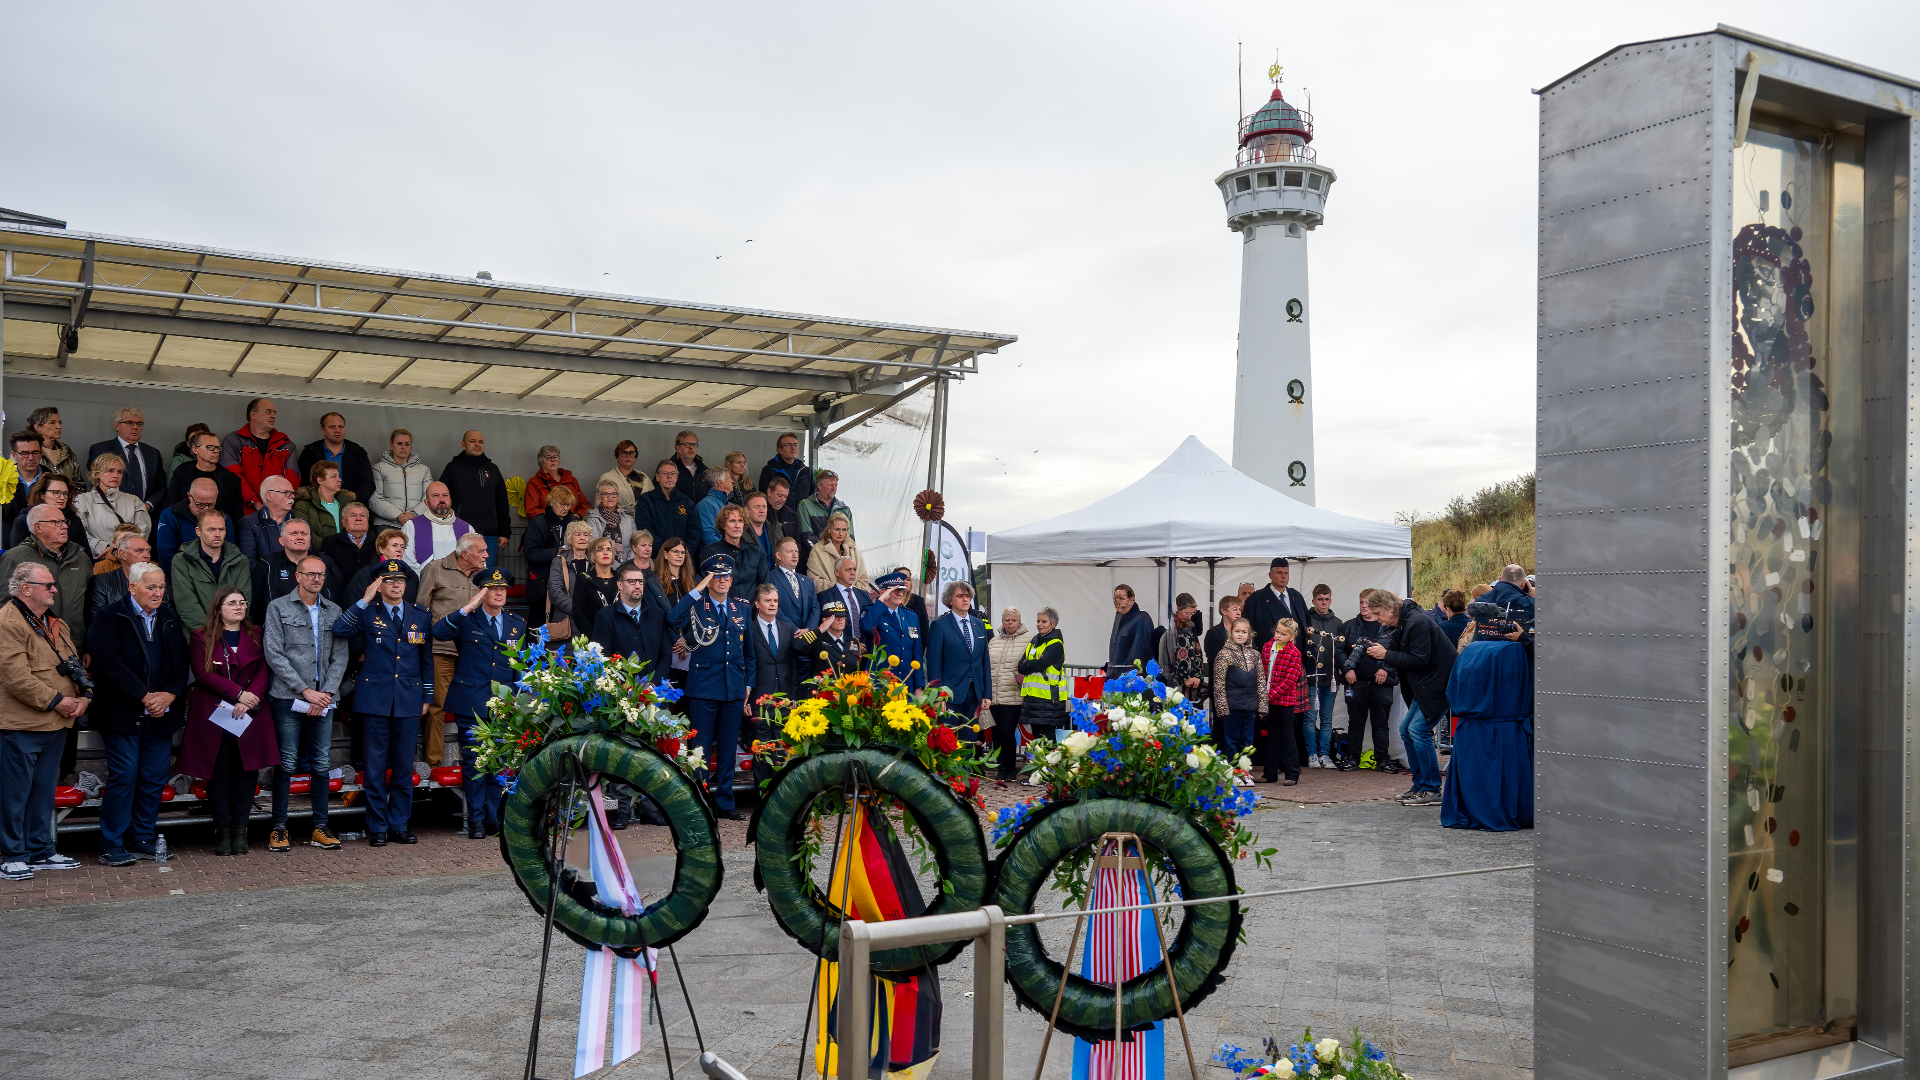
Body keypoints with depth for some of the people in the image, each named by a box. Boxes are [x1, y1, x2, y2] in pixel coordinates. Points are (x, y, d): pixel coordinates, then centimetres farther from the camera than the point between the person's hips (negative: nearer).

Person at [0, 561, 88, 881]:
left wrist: (84, 696, 2)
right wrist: (57, 701, -17)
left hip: (57, 723, 9)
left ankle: (41, 851, 24)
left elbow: (75, 665, 20)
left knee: (44, 791, 15)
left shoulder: (56, 624, 16)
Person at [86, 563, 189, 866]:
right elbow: (108, 662, -14)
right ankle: (111, 846, 4)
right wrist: (145, 696, -16)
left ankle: (142, 839, 16)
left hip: (161, 715, 5)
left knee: (154, 779, 6)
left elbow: (182, 663, 10)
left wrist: (169, 694, -8)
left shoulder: (170, 620, 14)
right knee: (123, 777, -4)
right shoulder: (111, 618, -3)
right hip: (122, 714, -5)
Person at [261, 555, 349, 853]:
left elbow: (340, 657, 9)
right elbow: (275, 655, -5)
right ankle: (279, 828, 7)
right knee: (286, 764, -2)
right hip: (288, 699, -3)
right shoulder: (278, 608, 2)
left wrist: (327, 693, -6)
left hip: (324, 700, 3)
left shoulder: (334, 611, 13)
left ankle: (320, 828, 12)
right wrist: (306, 691, -11)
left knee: (322, 764, 5)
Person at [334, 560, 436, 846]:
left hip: (409, 701, 2)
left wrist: (427, 696, 10)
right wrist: (365, 600, -17)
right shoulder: (368, 613, 3)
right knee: (375, 767, 2)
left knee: (404, 767, 6)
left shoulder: (420, 616, 10)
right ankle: (377, 828, 10)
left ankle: (399, 825, 16)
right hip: (375, 700, -2)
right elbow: (339, 629, -17)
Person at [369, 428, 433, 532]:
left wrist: (414, 514, -10)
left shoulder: (424, 470, 22)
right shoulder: (379, 468, 16)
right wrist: (398, 516, -10)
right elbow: (374, 499, 3)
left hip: (417, 524, 1)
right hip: (387, 524, -1)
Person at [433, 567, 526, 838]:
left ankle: (495, 819, 16)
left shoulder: (517, 624, 12)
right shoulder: (466, 620, 1)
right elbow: (438, 633, -20)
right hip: (471, 704, -3)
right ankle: (476, 821, 8)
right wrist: (467, 609, -25)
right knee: (474, 763, -1)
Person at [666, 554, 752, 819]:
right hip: (703, 688, -4)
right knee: (701, 748, 0)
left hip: (734, 688, 4)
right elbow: (672, 619, -23)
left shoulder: (741, 609, 13)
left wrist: (748, 685, 11)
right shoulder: (696, 607, 0)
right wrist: (698, 589, -19)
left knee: (728, 748, 10)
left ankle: (725, 803, 19)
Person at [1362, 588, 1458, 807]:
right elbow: (1398, 651, 11)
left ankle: (1431, 791, -8)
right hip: (1423, 686, 11)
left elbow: (1419, 659, -25)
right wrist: (1375, 648, -5)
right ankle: (1420, 786, 17)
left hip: (1439, 683, -11)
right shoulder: (1398, 624, 9)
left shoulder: (1416, 622, -21)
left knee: (1418, 730, -14)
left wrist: (1386, 654, -21)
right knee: (1406, 730, 9)